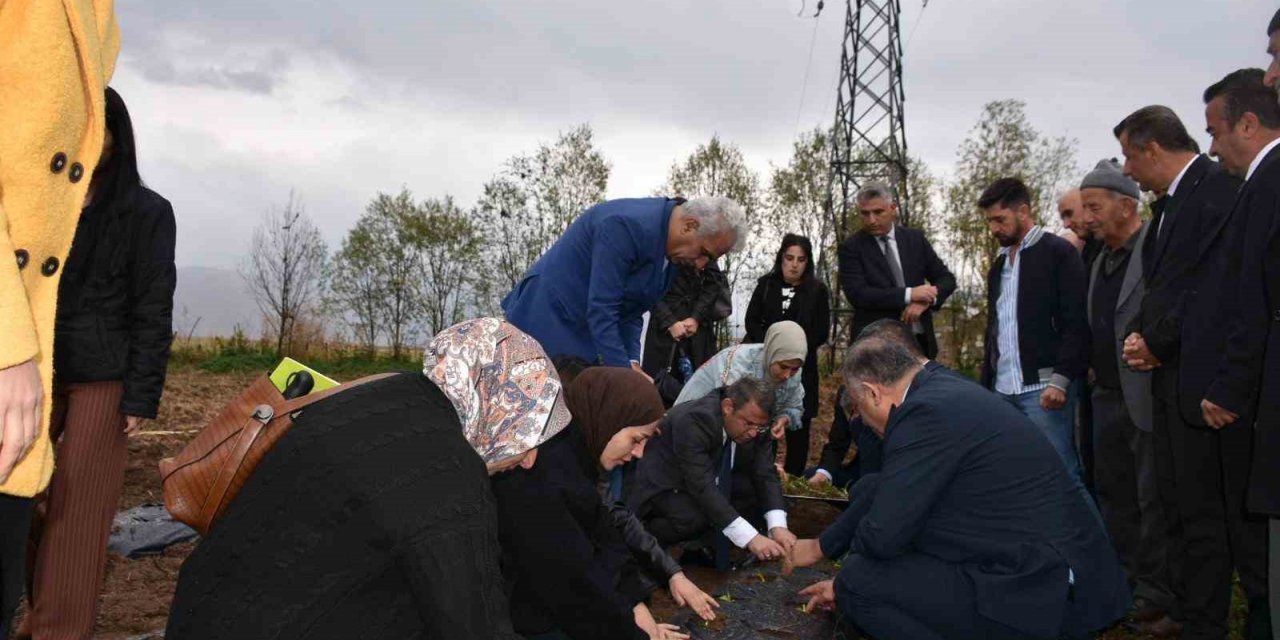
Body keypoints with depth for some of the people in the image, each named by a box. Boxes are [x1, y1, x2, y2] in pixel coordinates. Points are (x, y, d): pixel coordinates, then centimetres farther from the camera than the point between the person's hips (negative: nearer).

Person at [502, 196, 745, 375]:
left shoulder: (671, 251, 2)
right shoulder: (626, 226, -25)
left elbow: (631, 312, 6)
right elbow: (600, 309, -27)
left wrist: (631, 362, -8)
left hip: (584, 339, 8)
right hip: (547, 322, -8)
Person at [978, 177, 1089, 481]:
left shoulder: (1058, 252, -3)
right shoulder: (999, 265, 19)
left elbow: (1076, 323, -10)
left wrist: (1060, 379, -18)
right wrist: (986, 384, 16)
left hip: (1043, 386, -7)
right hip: (1002, 390, 7)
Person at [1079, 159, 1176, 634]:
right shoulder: (1101, 261, 15)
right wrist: (1093, 367, 9)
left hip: (1148, 397, -8)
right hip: (1107, 396, 8)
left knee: (1154, 502, 0)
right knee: (1114, 497, 15)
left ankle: (1158, 602, 12)